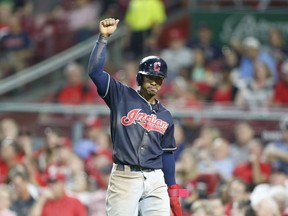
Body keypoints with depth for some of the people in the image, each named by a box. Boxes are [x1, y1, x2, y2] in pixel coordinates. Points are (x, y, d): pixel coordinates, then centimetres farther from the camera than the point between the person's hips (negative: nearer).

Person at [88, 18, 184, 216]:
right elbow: (95, 71, -6)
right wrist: (104, 38, -13)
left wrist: (173, 191, 14)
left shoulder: (165, 116, 16)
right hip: (124, 177, -4)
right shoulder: (122, 96, 6)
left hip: (155, 180, 4)